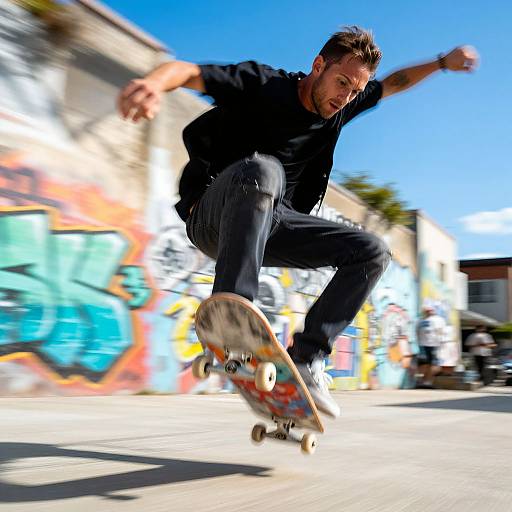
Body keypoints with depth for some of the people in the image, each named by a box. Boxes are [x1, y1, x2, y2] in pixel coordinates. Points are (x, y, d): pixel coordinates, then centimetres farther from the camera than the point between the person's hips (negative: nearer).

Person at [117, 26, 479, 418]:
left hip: (270, 224, 7)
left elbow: (392, 84, 26)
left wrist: (442, 63, 19)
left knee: (373, 253, -5)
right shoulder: (262, 84, -12)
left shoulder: (341, 107, 7)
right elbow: (186, 71, -24)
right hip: (215, 218, -6)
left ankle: (307, 357, -11)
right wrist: (153, 83, -46)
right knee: (262, 168, -40)